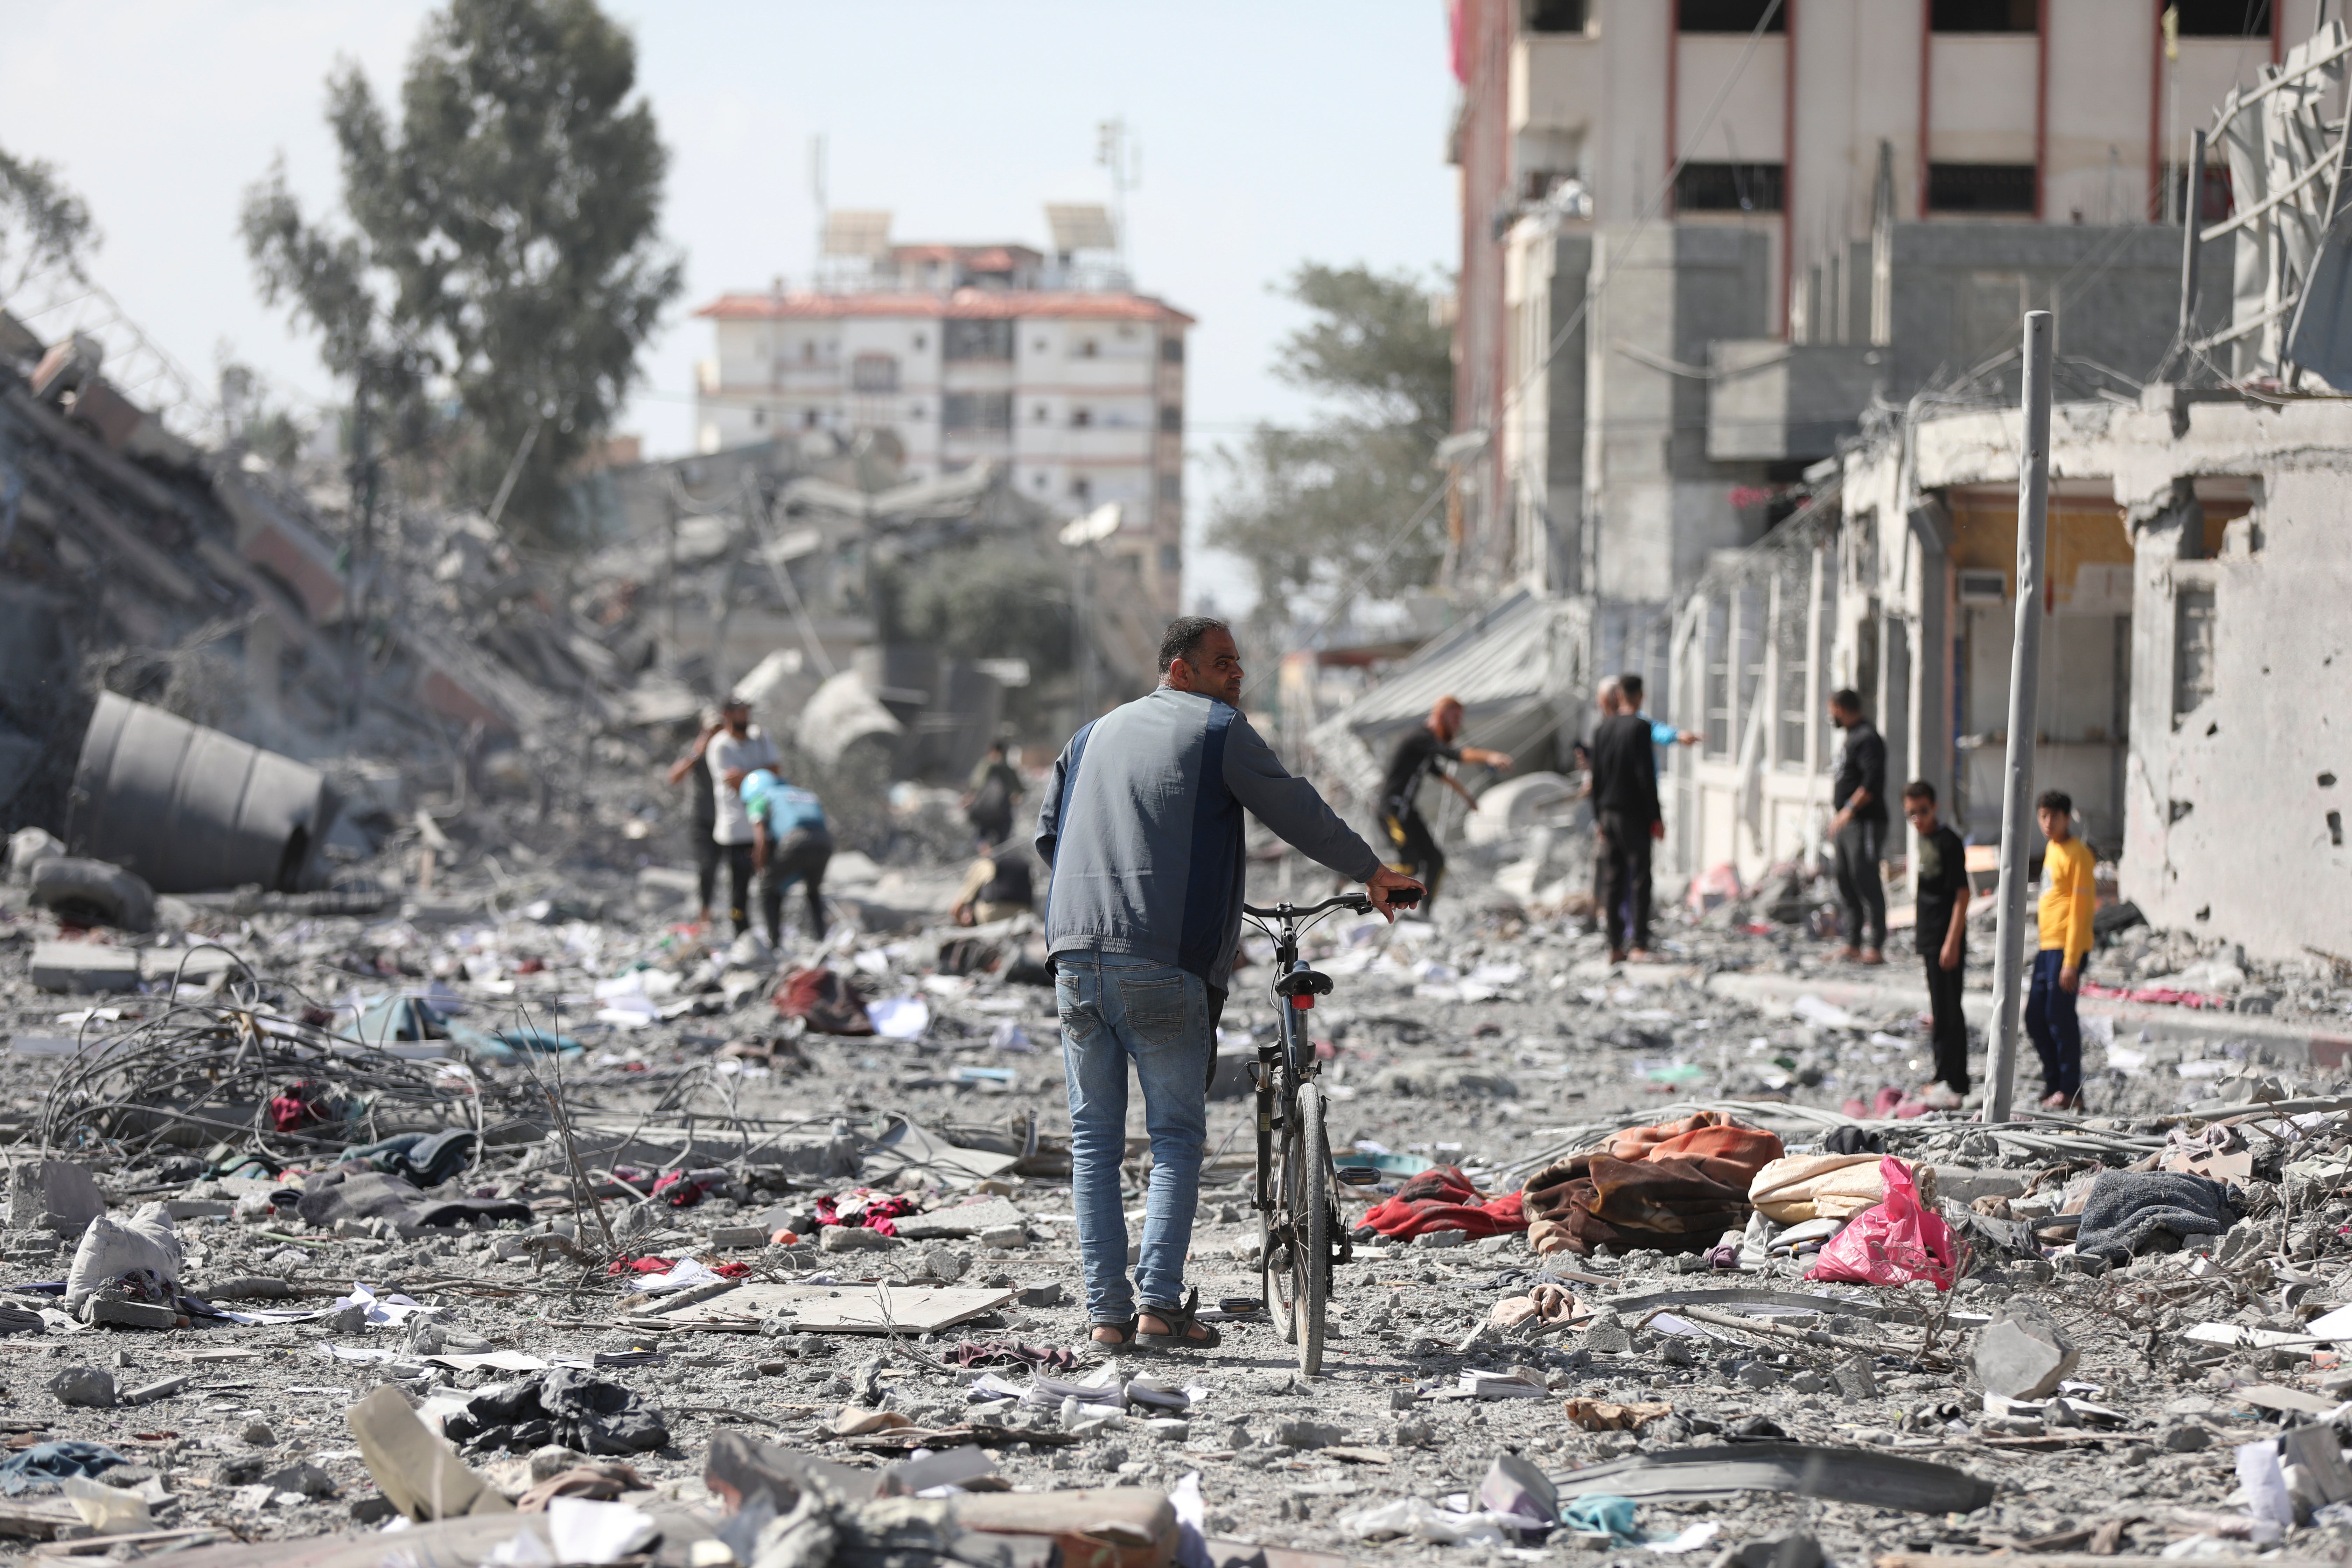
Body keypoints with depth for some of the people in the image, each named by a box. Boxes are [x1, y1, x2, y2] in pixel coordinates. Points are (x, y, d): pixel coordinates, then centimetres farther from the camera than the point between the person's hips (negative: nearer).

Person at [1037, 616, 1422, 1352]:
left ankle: (1107, 1312, 5)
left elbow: (1048, 835, 25)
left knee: (1094, 1139, 9)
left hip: (1077, 954, 5)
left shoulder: (1096, 733, 21)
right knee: (1177, 1139, 3)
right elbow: (1297, 813, 4)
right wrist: (1373, 873, 18)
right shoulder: (1219, 731, 2)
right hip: (1163, 961, -5)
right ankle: (1159, 1305, -8)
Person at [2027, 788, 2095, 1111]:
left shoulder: (2077, 854, -11)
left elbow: (2080, 909, -14)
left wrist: (2071, 961, -18)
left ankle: (2070, 1092, -3)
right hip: (2047, 946, 9)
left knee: (2060, 1016, -8)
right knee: (2035, 1017, 10)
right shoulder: (2051, 849, 16)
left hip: (2066, 947, -9)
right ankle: (2053, 1084, 20)